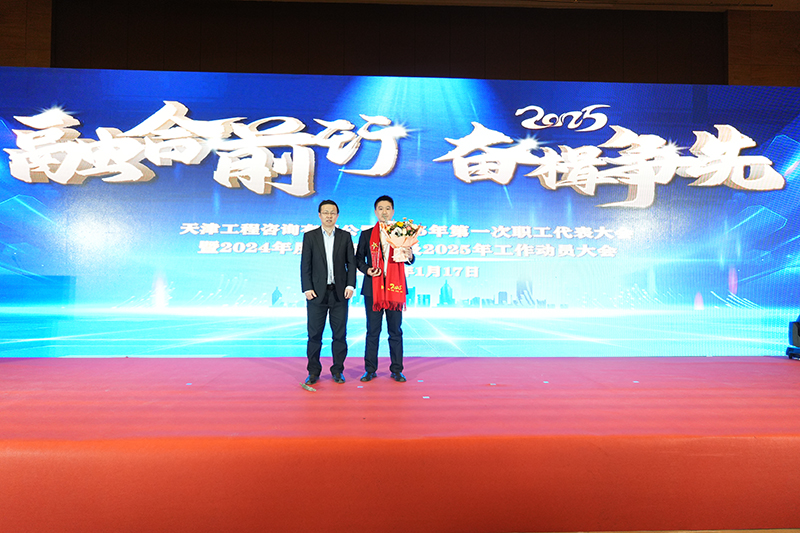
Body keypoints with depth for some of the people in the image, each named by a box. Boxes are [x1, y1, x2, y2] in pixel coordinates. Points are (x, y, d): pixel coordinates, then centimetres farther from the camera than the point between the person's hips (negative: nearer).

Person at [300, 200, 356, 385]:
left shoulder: (345, 236, 8)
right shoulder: (310, 236, 5)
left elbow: (351, 263, 6)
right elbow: (305, 265, 2)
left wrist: (350, 285, -5)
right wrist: (307, 288, -7)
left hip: (339, 293, 1)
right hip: (317, 293, -1)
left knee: (340, 334, 5)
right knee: (314, 334, 3)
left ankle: (337, 371, 16)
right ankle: (313, 372, 14)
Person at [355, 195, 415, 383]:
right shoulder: (366, 234, 8)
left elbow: (410, 259, 4)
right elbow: (359, 258, 9)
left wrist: (409, 256, -19)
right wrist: (367, 269, -10)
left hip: (395, 287, 0)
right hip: (372, 288, 0)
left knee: (395, 330, 4)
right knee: (372, 330, 4)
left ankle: (396, 370, 15)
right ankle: (370, 370, 14)